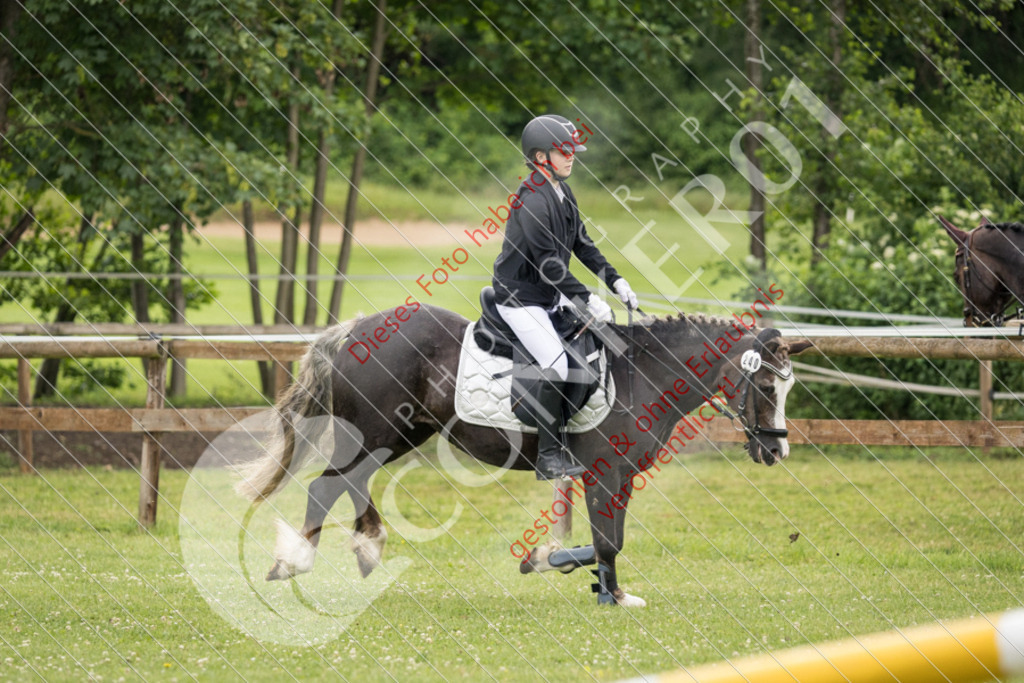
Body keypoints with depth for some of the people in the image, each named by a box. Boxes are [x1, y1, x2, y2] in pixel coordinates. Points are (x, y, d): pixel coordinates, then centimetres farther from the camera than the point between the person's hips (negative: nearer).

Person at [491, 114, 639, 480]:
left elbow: (582, 243, 12)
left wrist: (615, 280, 4)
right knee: (557, 367, -17)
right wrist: (588, 299, -25)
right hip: (521, 299, -10)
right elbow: (548, 263, -26)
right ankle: (549, 457, -11)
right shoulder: (533, 201, -24)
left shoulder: (562, 192, 6)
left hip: (551, 296, 10)